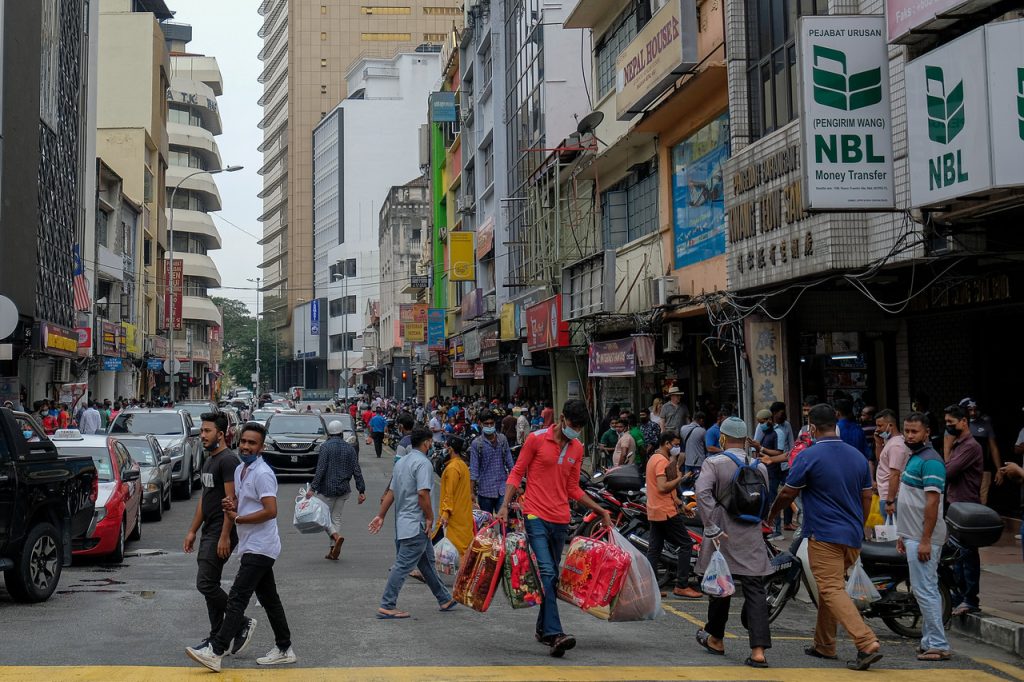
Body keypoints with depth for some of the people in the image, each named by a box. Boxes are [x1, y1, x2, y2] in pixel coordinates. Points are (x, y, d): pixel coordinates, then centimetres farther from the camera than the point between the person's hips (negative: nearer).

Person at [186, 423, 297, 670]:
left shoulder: (262, 474, -16)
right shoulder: (240, 470, 13)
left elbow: (271, 511, -23)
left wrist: (237, 518, -15)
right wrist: (231, 505, 2)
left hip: (259, 548, -10)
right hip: (251, 546, 10)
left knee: (237, 598, -11)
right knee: (269, 599, 13)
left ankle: (215, 652, -11)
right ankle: (284, 649, 20)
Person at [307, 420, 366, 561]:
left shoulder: (325, 447, -8)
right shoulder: (350, 448, 5)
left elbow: (320, 470, -16)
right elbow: (357, 471, 3)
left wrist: (313, 488, -14)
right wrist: (361, 491, 6)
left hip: (327, 488, -4)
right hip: (343, 489, 5)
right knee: (336, 517, 12)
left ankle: (336, 536, -20)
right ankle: (333, 551, 9)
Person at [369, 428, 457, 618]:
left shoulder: (401, 462, 14)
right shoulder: (423, 463, -14)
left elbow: (391, 492, 15)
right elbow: (423, 493, -23)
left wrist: (381, 515, 16)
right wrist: (430, 517, -14)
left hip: (403, 522, 10)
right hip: (416, 524, -10)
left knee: (427, 562, 17)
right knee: (403, 565, -7)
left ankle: (445, 600, 26)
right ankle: (386, 607, -6)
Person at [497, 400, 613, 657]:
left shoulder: (577, 448, 11)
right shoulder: (537, 439, -5)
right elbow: (516, 473, -1)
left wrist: (600, 510, 17)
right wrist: (505, 505, -11)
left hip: (561, 520, 6)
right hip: (536, 517, -6)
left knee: (552, 576, 13)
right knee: (546, 573, -16)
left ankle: (542, 628, 27)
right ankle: (554, 634, -22)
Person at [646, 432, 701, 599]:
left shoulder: (654, 458, 17)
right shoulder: (662, 460, -15)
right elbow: (663, 487, -25)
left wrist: (680, 504, 21)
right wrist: (679, 478, -12)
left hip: (654, 511, 10)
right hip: (666, 512, -10)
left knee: (654, 548, 9)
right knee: (686, 544, -4)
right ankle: (681, 586, -3)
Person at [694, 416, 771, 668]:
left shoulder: (714, 463, -7)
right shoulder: (760, 467, 5)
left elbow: (702, 492, -22)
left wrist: (712, 528, -18)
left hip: (723, 537, -2)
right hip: (752, 540, 2)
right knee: (755, 591, 1)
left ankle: (715, 639, 30)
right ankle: (758, 650, -8)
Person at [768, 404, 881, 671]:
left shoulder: (809, 456, -11)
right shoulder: (857, 455, 8)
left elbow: (787, 494, -3)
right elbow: (866, 498, 13)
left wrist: (771, 515, 15)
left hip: (824, 535, -7)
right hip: (852, 536, 7)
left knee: (833, 591, -9)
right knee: (830, 587, 19)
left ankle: (868, 644, -22)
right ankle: (824, 645, 27)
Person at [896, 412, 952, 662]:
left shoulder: (930, 461, -16)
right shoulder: (914, 458, 16)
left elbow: (932, 503, -21)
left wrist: (925, 541, -24)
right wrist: (903, 534, 22)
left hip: (923, 538, -10)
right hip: (913, 537, 10)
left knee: (925, 591, -8)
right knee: (927, 590, 13)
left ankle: (938, 645, -4)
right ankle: (931, 642, 19)